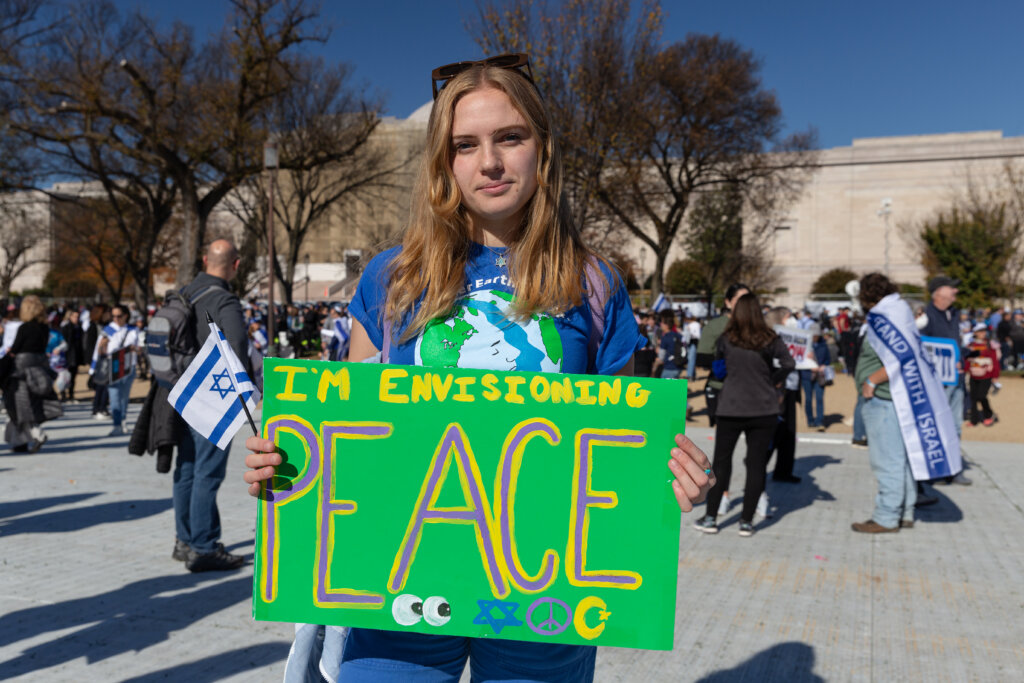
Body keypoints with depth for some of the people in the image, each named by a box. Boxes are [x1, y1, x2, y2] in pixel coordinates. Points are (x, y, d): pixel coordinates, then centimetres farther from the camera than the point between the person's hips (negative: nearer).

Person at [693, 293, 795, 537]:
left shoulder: (726, 340, -4)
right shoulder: (771, 339, -4)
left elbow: (717, 368, 4)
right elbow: (789, 363, -7)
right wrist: (773, 381, 7)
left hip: (731, 409, 0)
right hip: (764, 410, 0)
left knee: (721, 462, 9)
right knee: (756, 464, 7)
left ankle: (710, 518, 12)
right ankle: (746, 522, 10)